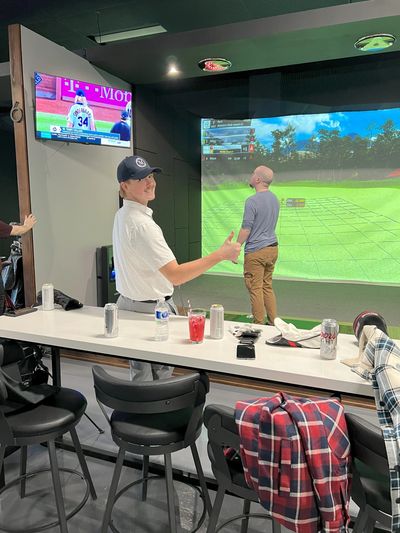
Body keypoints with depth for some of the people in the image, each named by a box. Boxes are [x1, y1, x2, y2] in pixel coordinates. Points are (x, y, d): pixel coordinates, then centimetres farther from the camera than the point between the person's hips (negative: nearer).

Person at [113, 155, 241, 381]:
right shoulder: (142, 224, -23)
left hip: (129, 303, 10)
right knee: (159, 377, 1)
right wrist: (221, 254, -28)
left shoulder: (121, 216, 8)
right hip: (152, 310, -9)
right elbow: (175, 275, -28)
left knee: (140, 374, 18)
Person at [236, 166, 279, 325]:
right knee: (267, 287, 16)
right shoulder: (274, 198, 9)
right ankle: (273, 322, 19)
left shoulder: (252, 201, -17)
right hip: (272, 247, 8)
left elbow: (246, 230, -17)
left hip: (256, 250, -8)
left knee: (255, 289, 1)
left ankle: (259, 325, 7)